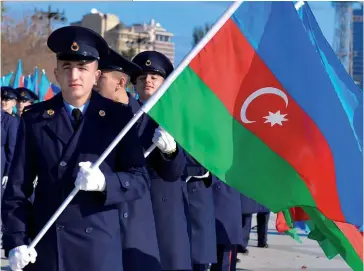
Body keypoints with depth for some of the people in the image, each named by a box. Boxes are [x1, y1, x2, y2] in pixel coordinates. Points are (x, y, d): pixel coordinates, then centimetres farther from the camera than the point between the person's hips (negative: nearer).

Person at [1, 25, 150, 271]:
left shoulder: (118, 117, 2)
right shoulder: (34, 119, 4)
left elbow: (140, 179, 0)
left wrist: (105, 181, -19)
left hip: (100, 247, -1)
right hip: (44, 246, 1)